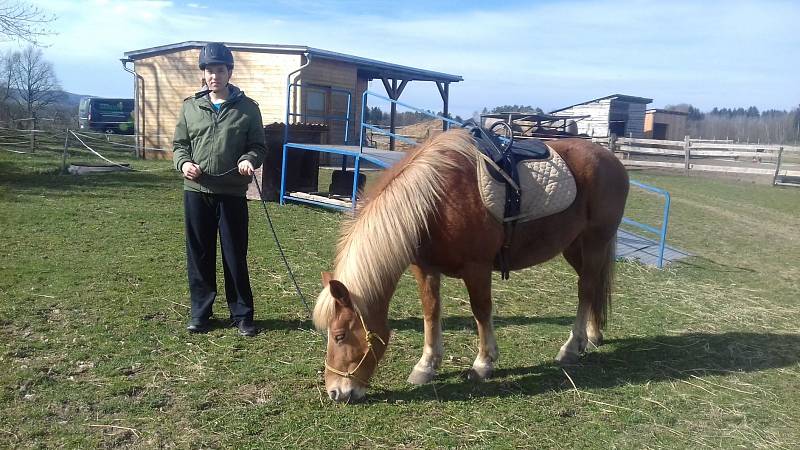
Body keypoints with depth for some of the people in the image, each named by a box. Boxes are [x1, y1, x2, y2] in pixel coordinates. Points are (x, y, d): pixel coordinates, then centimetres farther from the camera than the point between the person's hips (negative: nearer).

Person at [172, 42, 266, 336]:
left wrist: (249, 159, -18)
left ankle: (242, 314, 16)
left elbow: (259, 145, 4)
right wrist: (183, 163, -8)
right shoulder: (190, 106, 8)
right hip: (196, 192, 2)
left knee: (235, 256, 4)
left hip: (232, 194, -2)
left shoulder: (247, 108, 2)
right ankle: (200, 312, 23)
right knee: (199, 256, 9)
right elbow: (179, 143, 13)